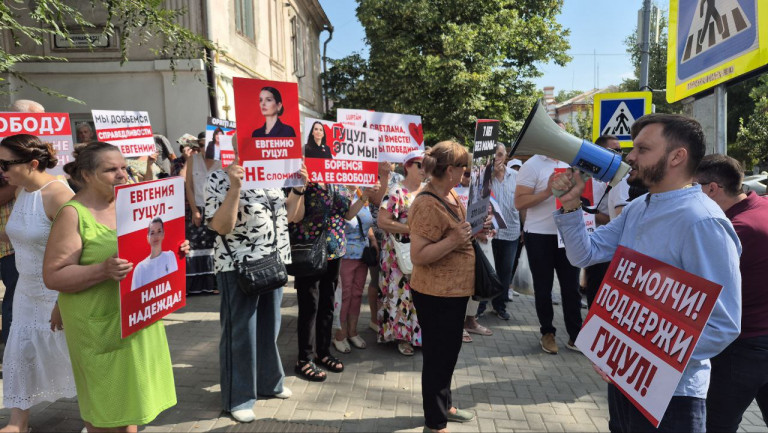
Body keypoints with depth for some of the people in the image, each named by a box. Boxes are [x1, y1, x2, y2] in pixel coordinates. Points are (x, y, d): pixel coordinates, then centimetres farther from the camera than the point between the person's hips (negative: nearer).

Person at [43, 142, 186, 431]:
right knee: (105, 401, 6)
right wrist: (103, 271, -30)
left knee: (131, 392, 17)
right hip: (100, 325, -6)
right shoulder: (73, 214, -12)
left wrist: (173, 250, 0)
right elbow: (53, 276, -16)